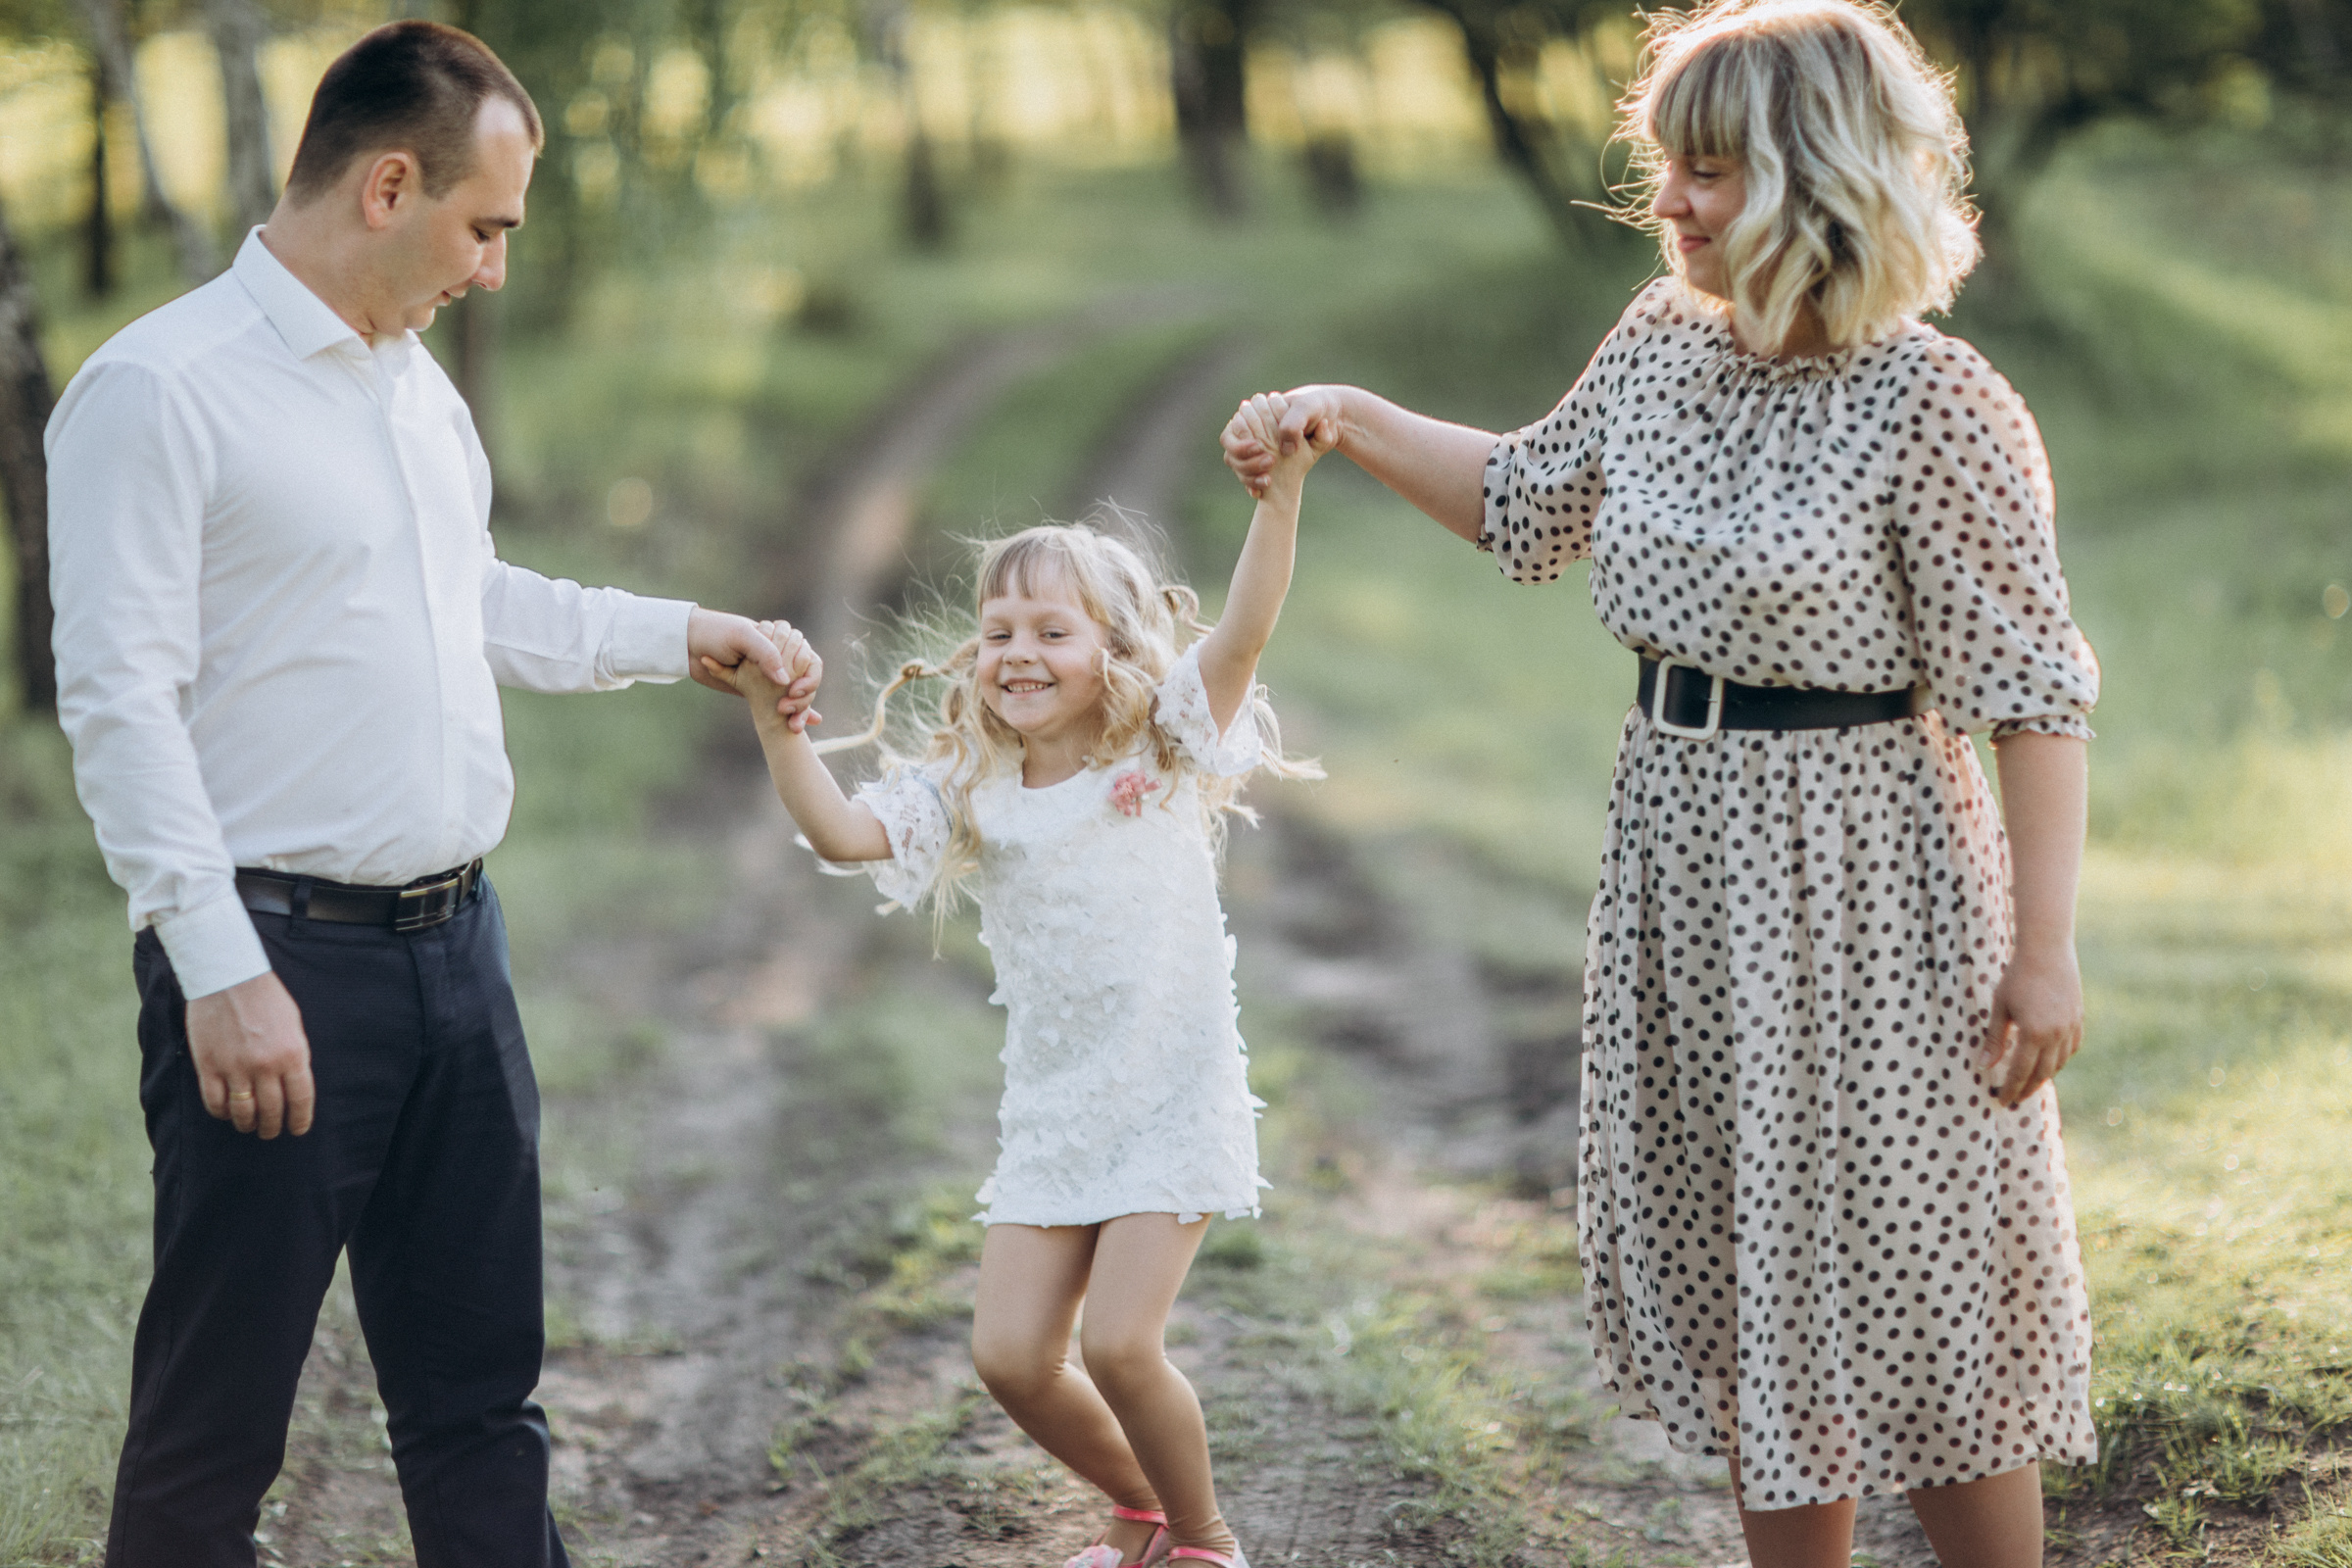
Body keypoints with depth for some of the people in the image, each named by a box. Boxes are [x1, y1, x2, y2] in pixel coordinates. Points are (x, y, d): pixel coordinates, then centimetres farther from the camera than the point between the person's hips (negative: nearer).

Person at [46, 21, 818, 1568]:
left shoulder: (420, 384, 14)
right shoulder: (161, 391, -12)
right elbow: (119, 702, -16)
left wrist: (684, 635, 25)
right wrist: (220, 973, -20)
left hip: (455, 943, 8)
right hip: (277, 966, -8)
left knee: (481, 1385, 13)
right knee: (215, 1414, 1)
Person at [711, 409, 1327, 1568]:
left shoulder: (1162, 754, -4)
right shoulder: (969, 794, 5)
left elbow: (1242, 632, -19)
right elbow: (840, 831, -8)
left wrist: (1281, 494, -33)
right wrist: (775, 719, -20)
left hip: (1174, 1101, -4)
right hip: (1051, 1114, 5)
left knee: (1118, 1342, -14)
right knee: (1011, 1355, -1)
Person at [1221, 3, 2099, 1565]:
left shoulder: (1935, 409, -18)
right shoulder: (1664, 347, 2)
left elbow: (2031, 693, -17)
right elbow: (1530, 506, 21)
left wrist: (2045, 948, -17)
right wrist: (1345, 416, 12)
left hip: (1859, 896, -7)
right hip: (1684, 861, 7)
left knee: (1917, 1294, 2)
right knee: (1748, 1270, 17)